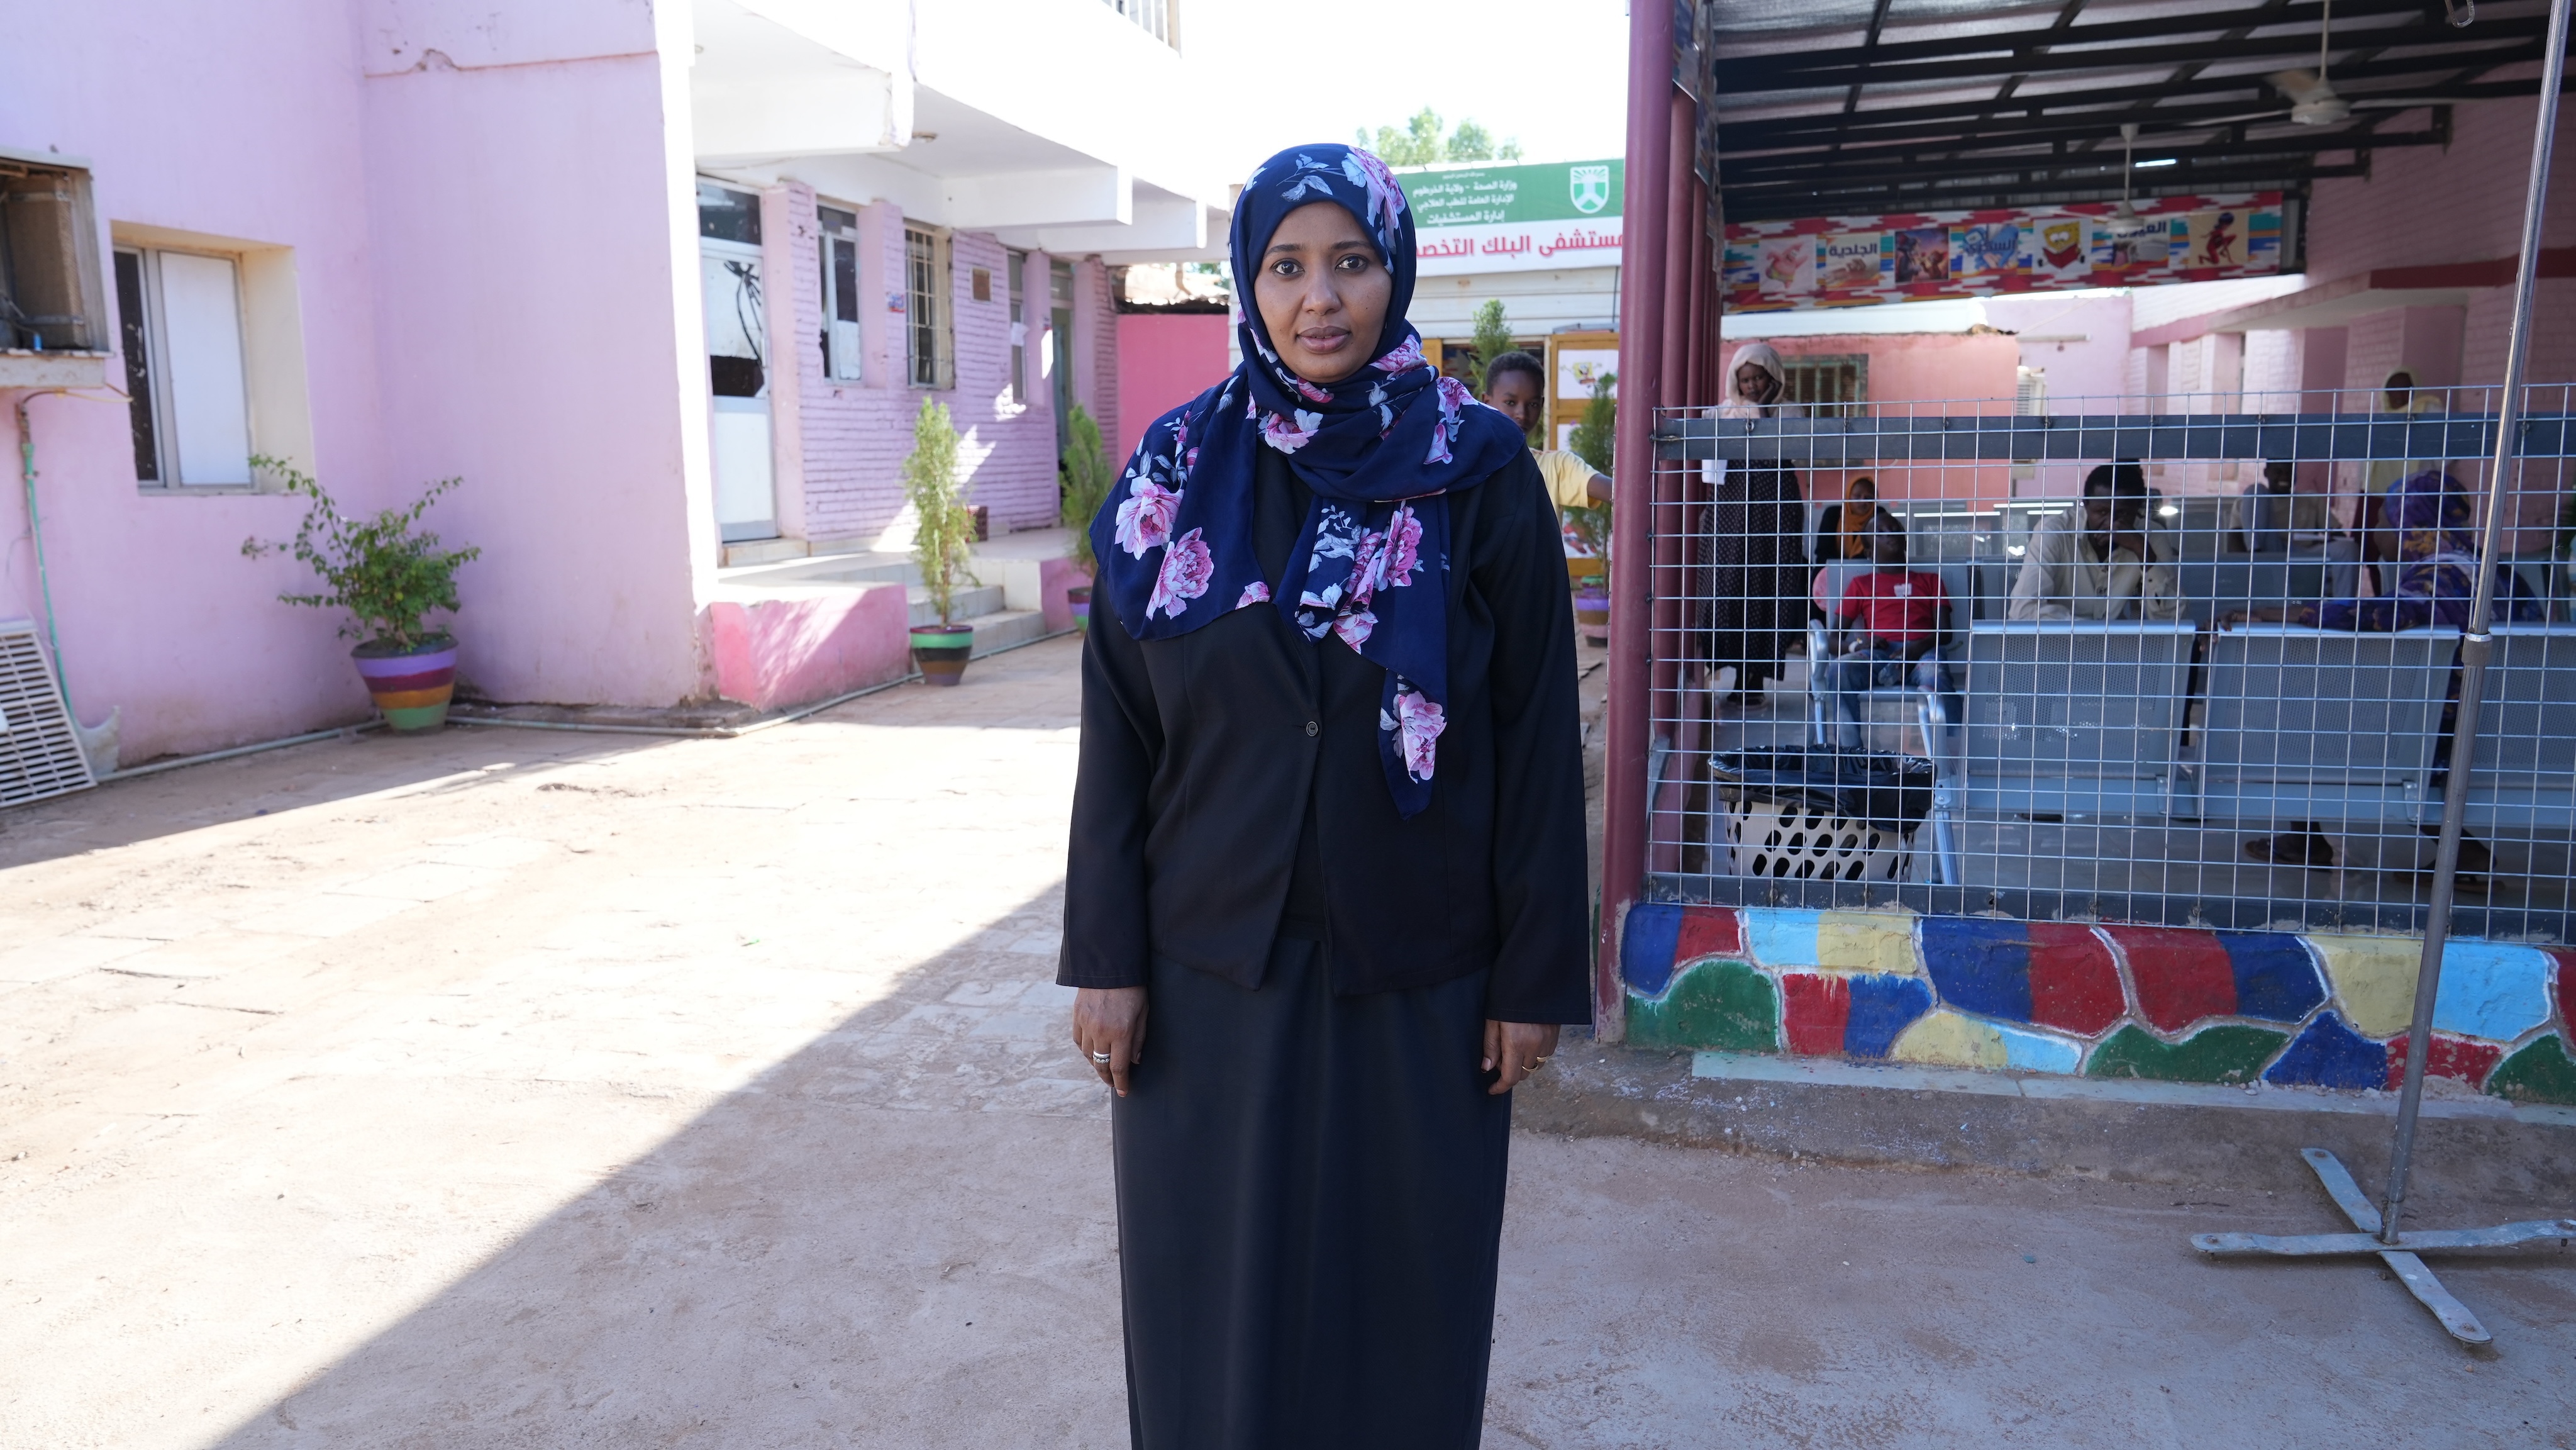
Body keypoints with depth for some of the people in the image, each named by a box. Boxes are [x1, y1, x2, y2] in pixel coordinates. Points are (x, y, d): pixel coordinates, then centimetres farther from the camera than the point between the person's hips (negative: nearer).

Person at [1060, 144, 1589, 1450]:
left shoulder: (1481, 474, -5)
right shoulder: (1176, 473, -1)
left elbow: (1538, 736, -4)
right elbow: (1117, 730, 1)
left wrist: (1537, 975, -5)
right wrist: (1106, 958, -2)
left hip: (1417, 980, -1)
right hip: (1211, 972, 1)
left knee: (1402, 1288, 14)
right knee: (1215, 1291, 14)